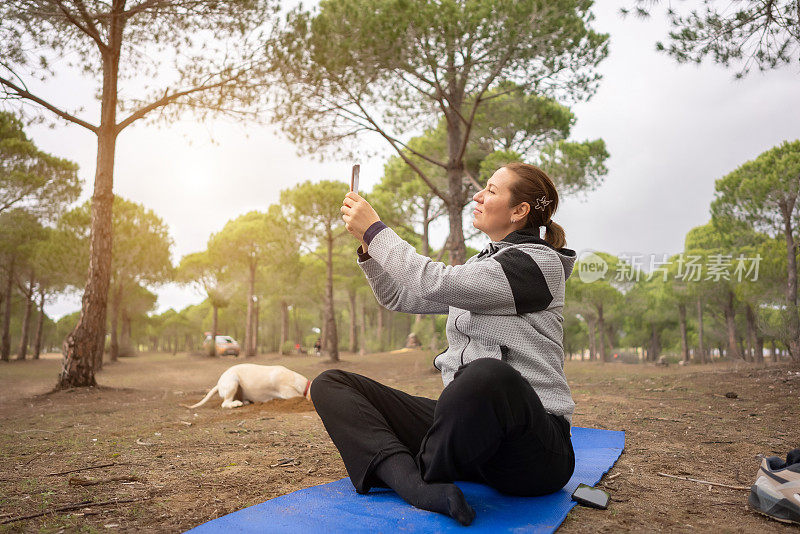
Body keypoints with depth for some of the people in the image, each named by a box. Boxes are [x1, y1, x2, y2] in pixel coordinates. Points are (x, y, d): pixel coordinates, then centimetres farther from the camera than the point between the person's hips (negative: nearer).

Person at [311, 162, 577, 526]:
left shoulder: (539, 262, -6)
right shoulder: (480, 265, 20)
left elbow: (435, 284, -18)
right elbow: (400, 298, 22)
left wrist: (375, 229, -8)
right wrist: (367, 244, 9)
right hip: (464, 417, 8)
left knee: (486, 375, -44)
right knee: (330, 385, -3)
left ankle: (420, 475, -14)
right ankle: (419, 487, -26)